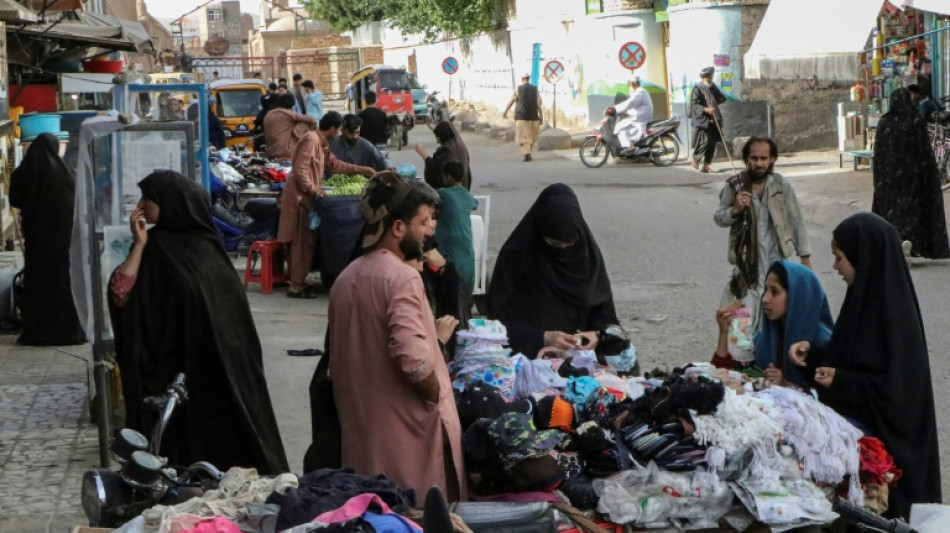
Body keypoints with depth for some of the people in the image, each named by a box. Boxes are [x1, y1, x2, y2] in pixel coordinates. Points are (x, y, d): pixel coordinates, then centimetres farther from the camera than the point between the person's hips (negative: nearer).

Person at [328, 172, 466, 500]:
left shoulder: (346, 279, 10)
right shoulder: (402, 278, -16)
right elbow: (413, 358, -28)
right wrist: (438, 396, -10)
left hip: (359, 435, 8)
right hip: (408, 434, -8)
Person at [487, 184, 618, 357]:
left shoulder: (588, 253, 4)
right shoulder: (515, 256, -5)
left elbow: (604, 307, 10)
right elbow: (500, 317, -5)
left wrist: (597, 333, -12)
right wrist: (542, 338, -19)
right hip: (530, 354, -5)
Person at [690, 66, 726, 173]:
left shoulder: (712, 87, 13)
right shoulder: (697, 88, -7)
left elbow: (722, 98, 18)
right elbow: (694, 104, -13)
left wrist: (715, 102, 0)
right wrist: (705, 109, -26)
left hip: (713, 119, 7)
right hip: (702, 119, -7)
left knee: (712, 142, 4)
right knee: (705, 142, -13)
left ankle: (706, 165, 10)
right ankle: (694, 158, 10)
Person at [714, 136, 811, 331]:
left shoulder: (782, 185, -4)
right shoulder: (734, 186, -5)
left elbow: (796, 221, 2)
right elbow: (718, 218, 4)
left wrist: (805, 258, 2)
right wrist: (735, 210, -17)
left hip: (776, 257, 1)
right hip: (747, 259, -1)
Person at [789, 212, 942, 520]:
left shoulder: (890, 312, -23)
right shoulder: (868, 297, 4)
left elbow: (896, 388, -24)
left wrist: (841, 382, -17)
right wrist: (813, 352, 2)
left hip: (885, 439, -9)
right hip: (858, 423, 9)